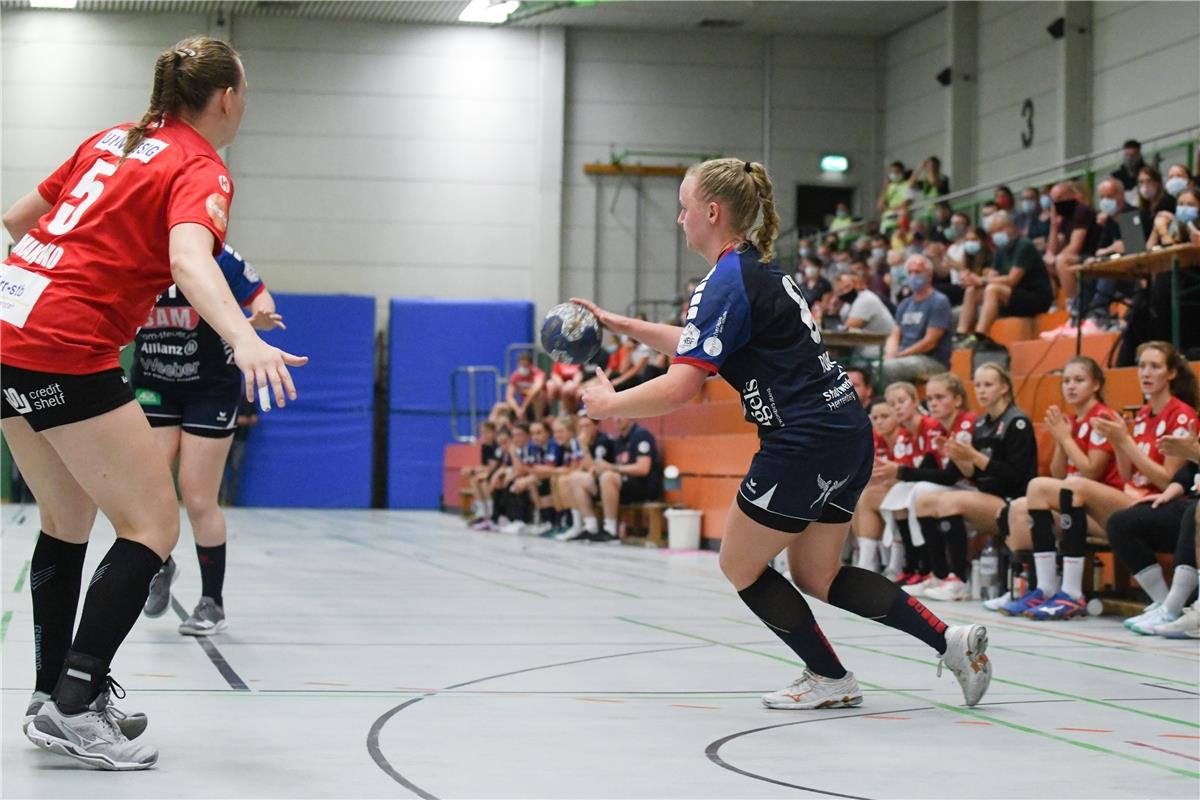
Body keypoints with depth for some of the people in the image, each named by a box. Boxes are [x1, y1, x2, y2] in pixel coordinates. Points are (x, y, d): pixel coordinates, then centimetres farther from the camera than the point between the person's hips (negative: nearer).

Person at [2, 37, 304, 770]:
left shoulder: (115, 140, 17)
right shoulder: (201, 171, -6)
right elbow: (189, 259, -27)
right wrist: (245, 340, -43)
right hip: (65, 353, -9)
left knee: (68, 521, 19)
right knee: (154, 524, -5)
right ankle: (76, 707, -12)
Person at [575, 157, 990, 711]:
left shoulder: (728, 283, -15)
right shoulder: (758, 267, 14)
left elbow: (678, 388, -20)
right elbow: (697, 346, 28)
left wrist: (608, 404, -5)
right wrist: (619, 325, 26)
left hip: (804, 443, -10)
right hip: (846, 431, 10)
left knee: (740, 566, 9)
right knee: (817, 577, 17)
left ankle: (831, 680, 16)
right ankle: (951, 641, 8)